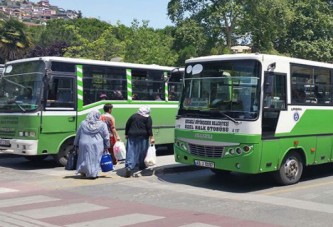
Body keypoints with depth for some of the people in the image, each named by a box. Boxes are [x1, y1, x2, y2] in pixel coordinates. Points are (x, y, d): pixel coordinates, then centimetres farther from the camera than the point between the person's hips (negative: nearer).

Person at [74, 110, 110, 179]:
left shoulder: (83, 123, 5)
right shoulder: (102, 124, -1)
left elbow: (78, 135, 10)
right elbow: (106, 136, 1)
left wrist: (76, 144, 20)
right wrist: (107, 146, 10)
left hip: (84, 145, 2)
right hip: (97, 146, -2)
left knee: (85, 159, 14)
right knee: (95, 159, 4)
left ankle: (83, 172, 20)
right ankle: (93, 174, 4)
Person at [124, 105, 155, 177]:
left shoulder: (133, 116, 13)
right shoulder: (147, 118, 2)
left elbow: (127, 125, 13)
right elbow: (149, 128, -7)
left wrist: (126, 134, 20)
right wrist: (151, 137, -8)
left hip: (132, 136, 3)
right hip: (142, 137, -2)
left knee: (131, 152, -3)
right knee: (142, 152, 12)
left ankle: (129, 167, -16)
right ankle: (141, 166, 22)